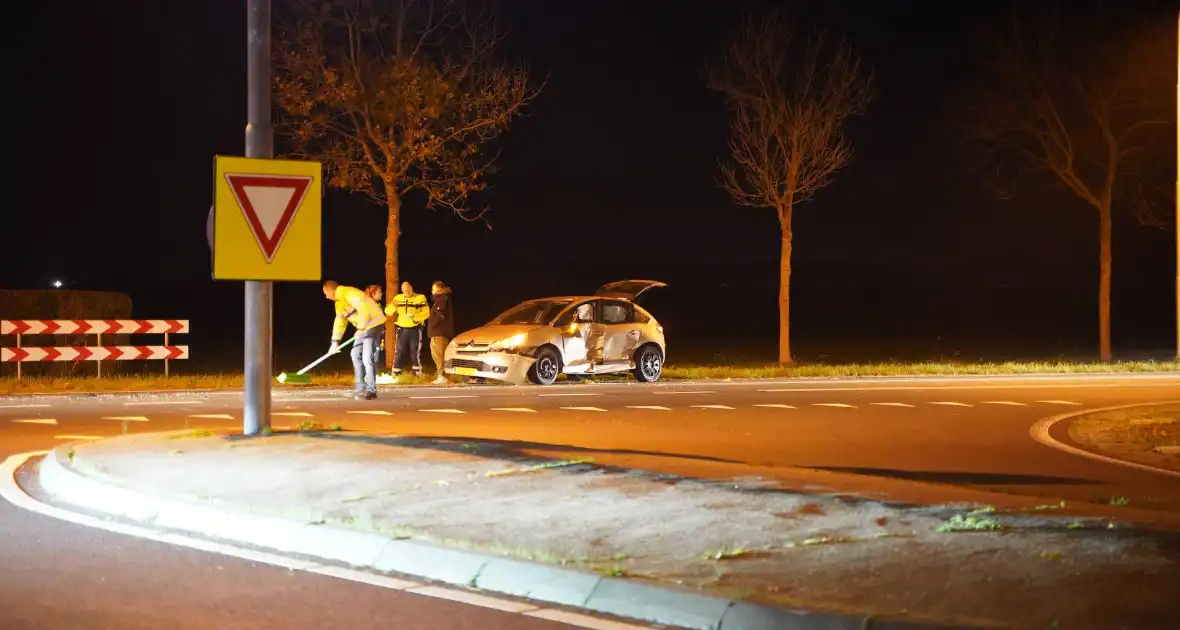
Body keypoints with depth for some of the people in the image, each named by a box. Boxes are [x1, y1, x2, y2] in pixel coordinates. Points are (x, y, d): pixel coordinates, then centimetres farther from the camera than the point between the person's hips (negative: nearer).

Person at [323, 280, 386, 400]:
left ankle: (371, 390, -11)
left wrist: (360, 328, -28)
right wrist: (335, 341, 13)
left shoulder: (349, 293, -19)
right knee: (356, 355, 13)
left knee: (367, 357, -16)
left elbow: (364, 309, -28)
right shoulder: (339, 303, 14)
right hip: (363, 327, 11)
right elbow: (339, 322, 19)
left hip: (374, 323, -11)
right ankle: (361, 388, 19)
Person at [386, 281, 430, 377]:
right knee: (399, 352, 2)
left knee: (415, 352, 1)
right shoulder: (398, 298, 7)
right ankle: (396, 374, 4)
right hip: (402, 329, 3)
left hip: (415, 329, -2)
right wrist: (392, 305, -19)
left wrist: (415, 316, -25)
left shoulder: (421, 298, -3)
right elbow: (388, 312, 3)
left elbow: (426, 313, -9)